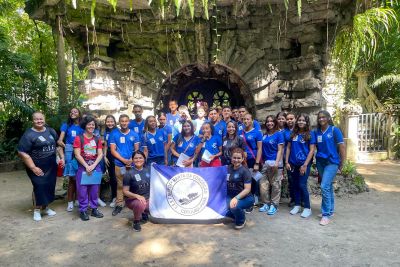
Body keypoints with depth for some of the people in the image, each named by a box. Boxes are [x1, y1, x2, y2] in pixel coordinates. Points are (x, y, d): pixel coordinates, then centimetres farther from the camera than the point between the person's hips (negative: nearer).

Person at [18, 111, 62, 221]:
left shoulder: (51, 131, 7)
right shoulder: (28, 134, -11)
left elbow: (58, 145, 18)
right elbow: (22, 153, -16)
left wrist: (62, 158, 7)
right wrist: (33, 168, -18)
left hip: (51, 167, 5)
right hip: (38, 168, -5)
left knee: (50, 187, 11)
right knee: (39, 187, -4)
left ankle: (45, 207, 30)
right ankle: (37, 209, 16)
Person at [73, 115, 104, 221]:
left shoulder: (97, 139, 9)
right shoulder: (78, 138, -2)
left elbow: (100, 154, 3)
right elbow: (77, 155, -8)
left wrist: (93, 166, -10)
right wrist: (87, 166, -14)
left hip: (96, 167, 3)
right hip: (83, 167, -3)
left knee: (94, 189, 9)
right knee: (82, 190, 0)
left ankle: (94, 209, 20)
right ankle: (83, 210, 11)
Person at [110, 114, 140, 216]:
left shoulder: (134, 134, 5)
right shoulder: (114, 134, 3)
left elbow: (136, 149, 5)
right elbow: (113, 150, -1)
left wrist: (131, 160, -11)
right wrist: (124, 160, -10)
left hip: (132, 164, 1)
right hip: (119, 164, 0)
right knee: (120, 185, 6)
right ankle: (119, 204, 15)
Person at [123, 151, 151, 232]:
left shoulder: (148, 170, 1)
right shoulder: (129, 173, -11)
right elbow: (125, 191, -12)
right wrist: (137, 196, -27)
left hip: (148, 198, 5)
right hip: (133, 199, -5)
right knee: (140, 204, -37)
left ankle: (144, 212, 19)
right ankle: (136, 222, -4)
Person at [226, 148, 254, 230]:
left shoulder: (245, 171, -12)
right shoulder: (228, 168, 4)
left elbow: (247, 189, -18)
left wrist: (236, 198, -30)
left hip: (245, 198, -5)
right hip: (231, 196, 5)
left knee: (234, 207, -35)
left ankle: (241, 221, 2)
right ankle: (236, 215, 14)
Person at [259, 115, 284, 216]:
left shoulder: (279, 134, -3)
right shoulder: (265, 135, 12)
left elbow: (280, 150, -8)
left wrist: (277, 162, -17)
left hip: (275, 162, -5)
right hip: (265, 162, 5)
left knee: (275, 185, 2)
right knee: (263, 184, 6)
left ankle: (274, 205, 10)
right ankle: (266, 203, 17)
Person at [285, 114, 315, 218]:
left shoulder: (310, 134, -2)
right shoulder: (293, 134, 8)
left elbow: (311, 150, -6)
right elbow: (288, 148, 9)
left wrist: (305, 165, -13)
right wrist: (287, 162, 2)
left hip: (304, 163, -4)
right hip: (293, 163, 4)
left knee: (302, 185, -6)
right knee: (295, 185, 10)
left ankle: (307, 208, 7)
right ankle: (297, 205, 24)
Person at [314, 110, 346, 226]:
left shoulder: (334, 130, -7)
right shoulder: (316, 132, 4)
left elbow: (342, 147, -6)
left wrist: (342, 163, -4)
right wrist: (316, 158, 5)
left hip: (332, 162, -5)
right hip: (320, 162, 5)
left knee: (325, 186, -14)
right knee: (328, 186, 15)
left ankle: (326, 214, -4)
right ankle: (330, 210, 28)